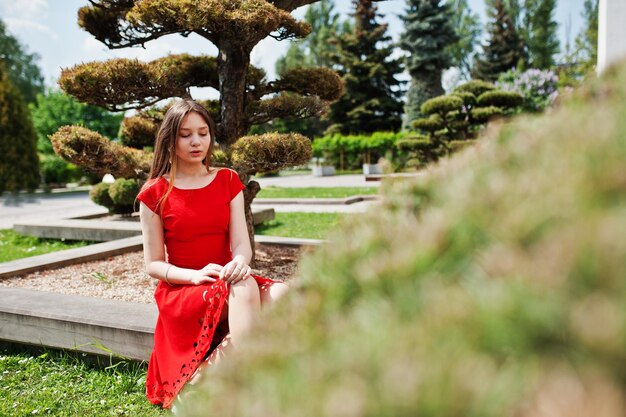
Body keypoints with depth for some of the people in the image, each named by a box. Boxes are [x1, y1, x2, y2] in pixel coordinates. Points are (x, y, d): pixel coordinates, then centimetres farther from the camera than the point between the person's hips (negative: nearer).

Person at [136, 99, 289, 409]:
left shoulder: (228, 181, 5)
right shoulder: (154, 194, -3)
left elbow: (242, 244, -2)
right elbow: (153, 265, -2)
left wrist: (240, 262, -27)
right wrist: (195, 275, -22)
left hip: (226, 281, 4)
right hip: (180, 292, -3)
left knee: (280, 294, -29)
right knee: (245, 289, -35)